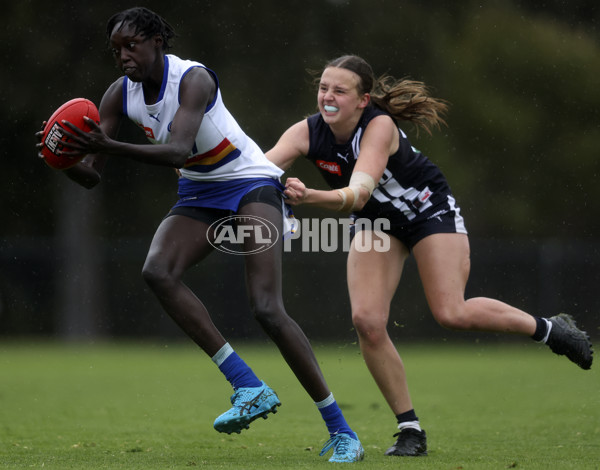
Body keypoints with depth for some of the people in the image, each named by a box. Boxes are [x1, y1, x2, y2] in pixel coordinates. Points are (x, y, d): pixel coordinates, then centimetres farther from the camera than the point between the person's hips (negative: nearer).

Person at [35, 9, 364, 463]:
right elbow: (92, 175, -6)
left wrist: (110, 147, -50)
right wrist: (69, 159, -29)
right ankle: (249, 387, -21)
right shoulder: (120, 94, -4)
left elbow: (177, 151, -38)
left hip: (250, 183, -6)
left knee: (267, 308, -20)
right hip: (199, 195, 6)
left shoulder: (193, 79, -23)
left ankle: (342, 433, -11)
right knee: (158, 271, -24)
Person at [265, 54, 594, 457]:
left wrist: (311, 197, -65)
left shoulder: (379, 126, -33)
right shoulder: (307, 132, -19)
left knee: (451, 313, -17)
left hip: (429, 208, -5)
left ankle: (550, 329, 9)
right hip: (376, 221, 5)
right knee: (367, 320, -14)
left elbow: (358, 194, -46)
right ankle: (410, 430, -2)